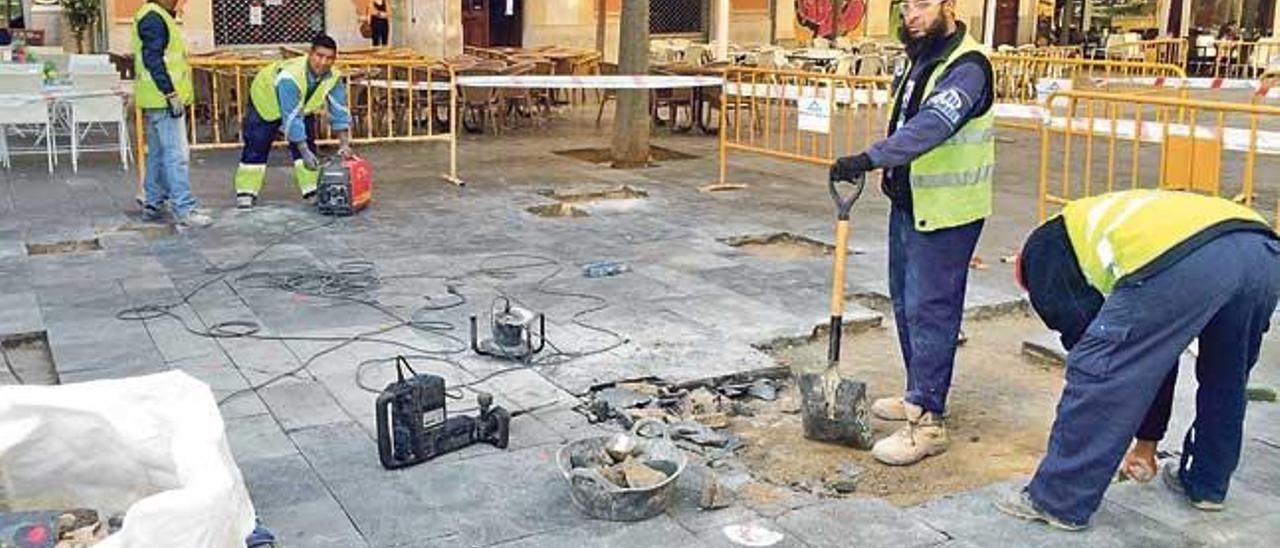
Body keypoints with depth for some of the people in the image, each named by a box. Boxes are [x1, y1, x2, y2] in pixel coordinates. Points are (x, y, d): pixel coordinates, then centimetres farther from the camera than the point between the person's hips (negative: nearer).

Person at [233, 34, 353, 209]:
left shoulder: (333, 78, -27)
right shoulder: (290, 76, -44)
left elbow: (339, 111, -20)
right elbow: (292, 117, -42)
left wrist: (344, 144, -28)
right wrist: (304, 151, -43)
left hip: (302, 106, 5)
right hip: (266, 102, -5)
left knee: (307, 145, -5)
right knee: (256, 148, -3)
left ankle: (313, 191, -1)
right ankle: (245, 193, 4)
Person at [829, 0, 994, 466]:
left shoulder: (967, 67, -19)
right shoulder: (920, 58, 11)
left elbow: (931, 126, -34)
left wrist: (870, 159, -42)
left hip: (946, 214, -9)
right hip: (908, 203, 10)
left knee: (930, 311, -7)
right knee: (905, 303, 17)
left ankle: (928, 422, -1)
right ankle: (919, 395, 31)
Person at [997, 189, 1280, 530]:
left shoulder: (1045, 246, 24)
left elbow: (1077, 326, 12)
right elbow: (1158, 355, 46)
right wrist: (1148, 440, 52)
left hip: (1180, 260, -8)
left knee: (1099, 373, 6)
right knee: (1225, 378, 31)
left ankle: (1057, 500, 14)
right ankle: (1207, 484, 46)